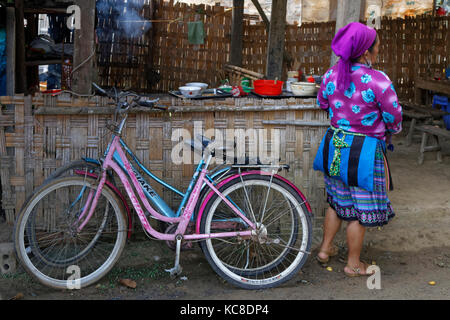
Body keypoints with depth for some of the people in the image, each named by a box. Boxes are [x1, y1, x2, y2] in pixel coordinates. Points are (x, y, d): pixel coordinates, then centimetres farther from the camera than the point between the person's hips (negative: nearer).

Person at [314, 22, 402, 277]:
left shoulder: (333, 73, -4)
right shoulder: (378, 81, -22)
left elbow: (322, 102, 13)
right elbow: (394, 119, -13)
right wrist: (387, 135, 7)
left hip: (335, 145, 6)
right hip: (365, 152, -6)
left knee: (337, 202, 24)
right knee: (360, 210, 9)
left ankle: (325, 249, 37)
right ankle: (354, 264, 22)